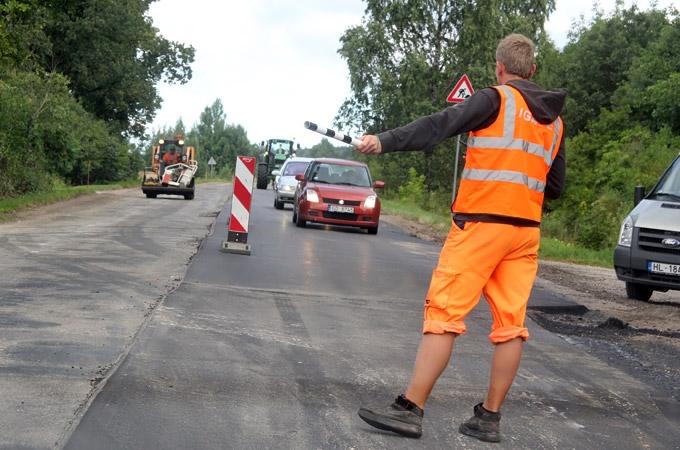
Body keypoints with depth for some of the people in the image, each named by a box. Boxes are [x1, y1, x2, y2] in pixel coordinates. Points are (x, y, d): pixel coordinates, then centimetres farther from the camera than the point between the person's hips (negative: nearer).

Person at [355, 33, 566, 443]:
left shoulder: (496, 100, -3)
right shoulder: (554, 120, 17)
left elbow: (440, 125, -17)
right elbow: (556, 187, 20)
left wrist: (385, 141, -23)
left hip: (481, 224, -6)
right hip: (525, 231, 7)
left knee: (444, 315, -6)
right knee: (511, 324, 5)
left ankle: (410, 409, -6)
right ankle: (489, 418, 11)